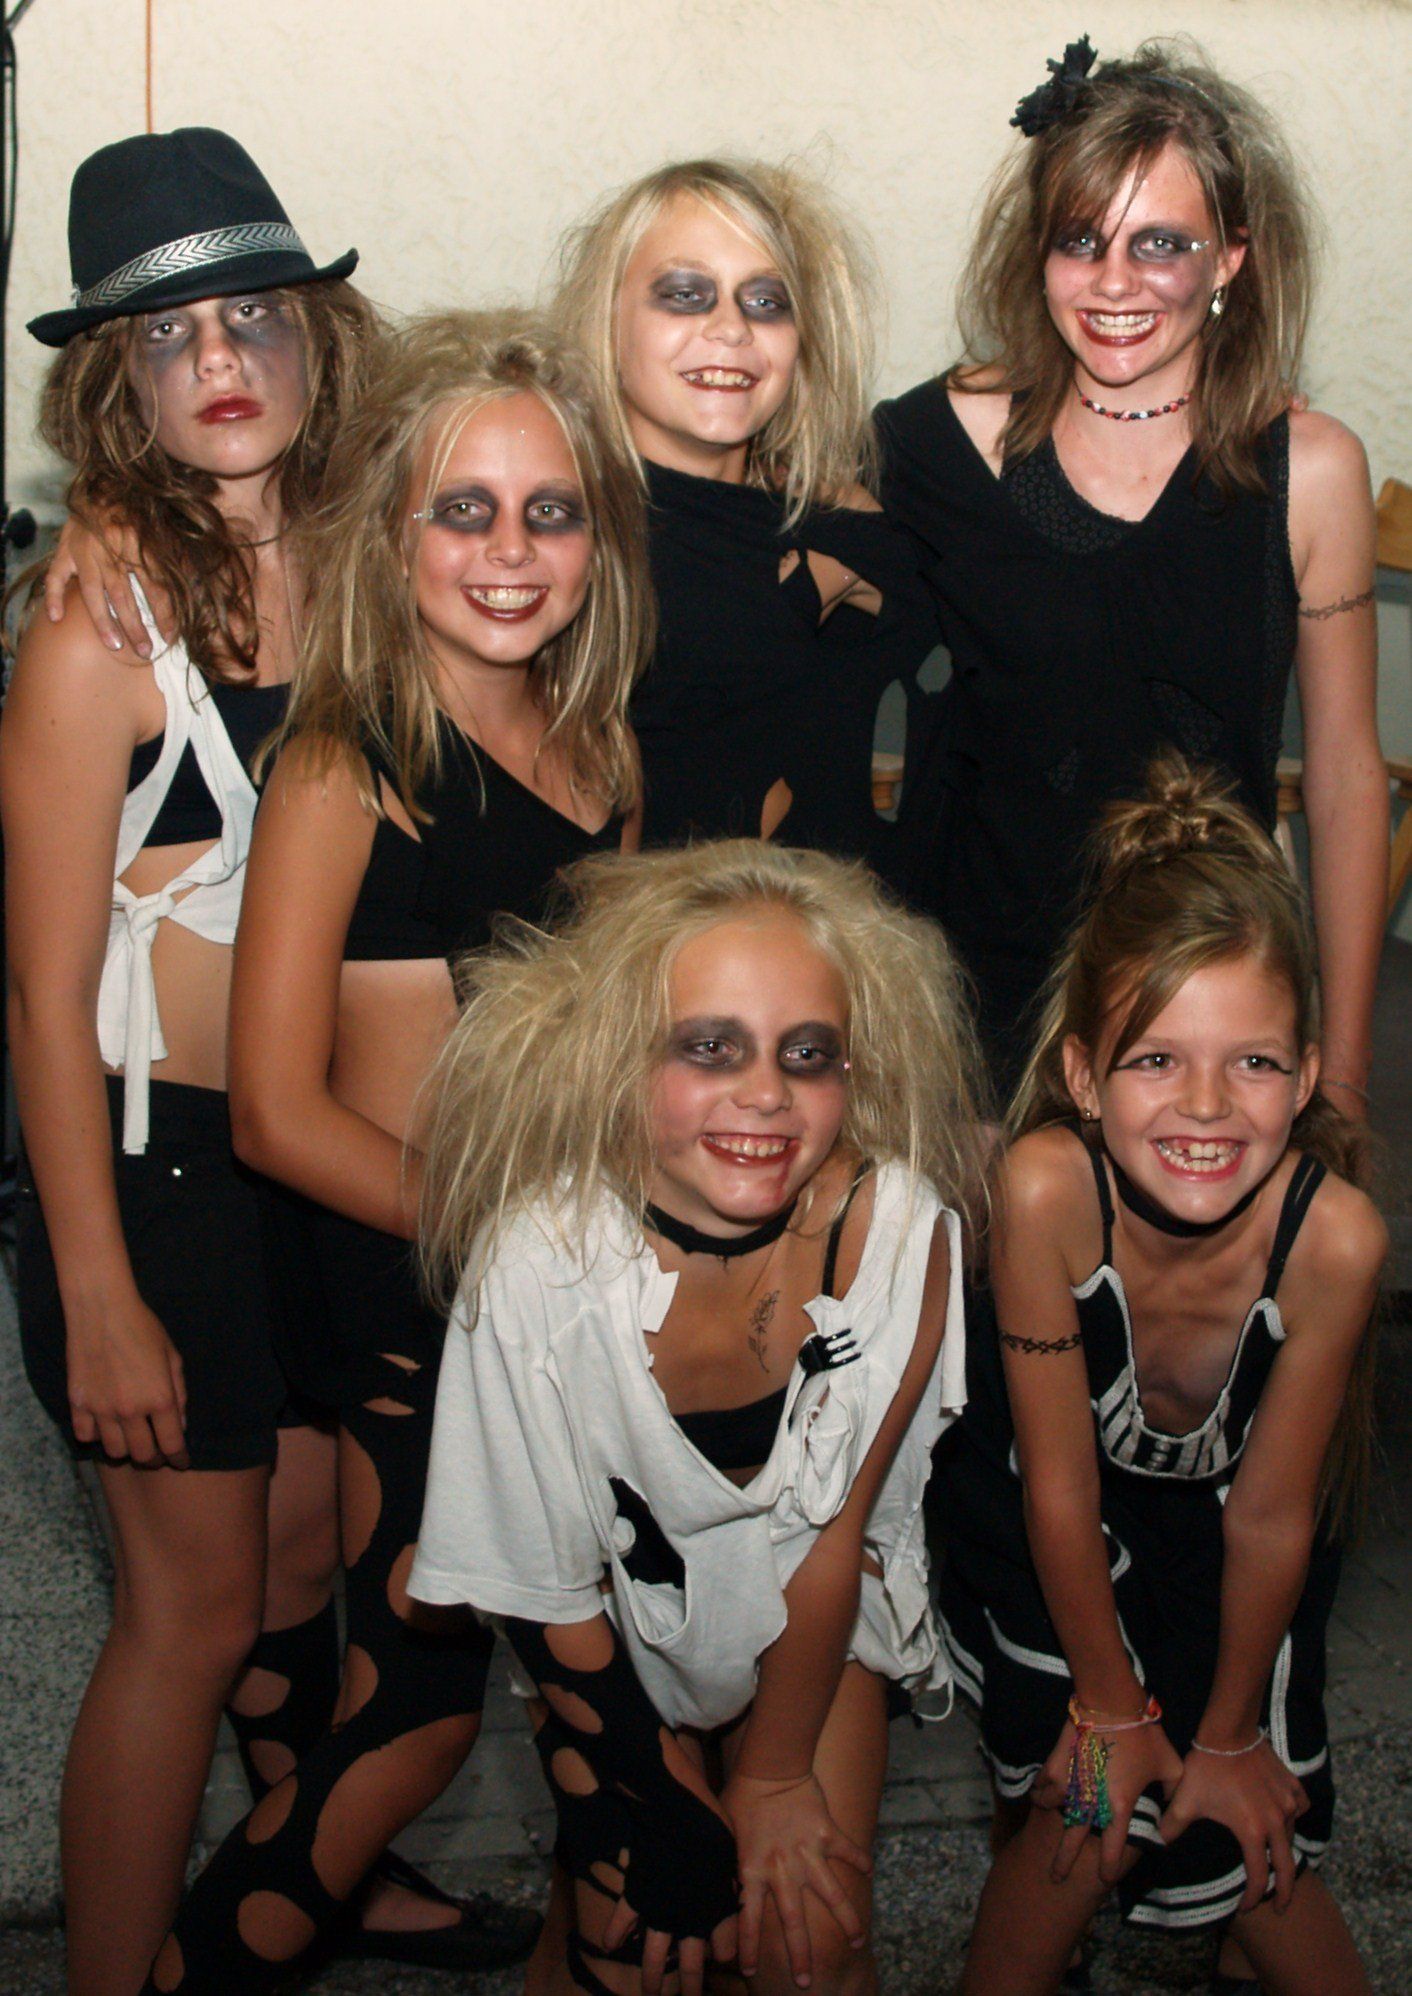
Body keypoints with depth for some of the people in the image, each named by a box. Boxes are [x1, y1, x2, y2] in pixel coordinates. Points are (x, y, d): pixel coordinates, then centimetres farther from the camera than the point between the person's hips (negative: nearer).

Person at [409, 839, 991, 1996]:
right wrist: (678, 1815, -8)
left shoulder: (898, 1229, -28)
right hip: (629, 1635, -1)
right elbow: (549, 1591, -16)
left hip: (821, 1623, 1)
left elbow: (834, 1534, -13)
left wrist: (774, 1779, -4)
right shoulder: (543, 1261, -31)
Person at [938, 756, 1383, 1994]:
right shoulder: (1047, 1188, -35)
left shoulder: (1332, 1233, -33)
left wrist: (1228, 1732, -3)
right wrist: (1111, 1701, -8)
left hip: (1223, 1528, 1)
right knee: (1091, 1809, -5)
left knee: (1246, 1836, 1)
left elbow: (1268, 1515, -18)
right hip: (1064, 1528, -1)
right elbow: (1059, 1484, -21)